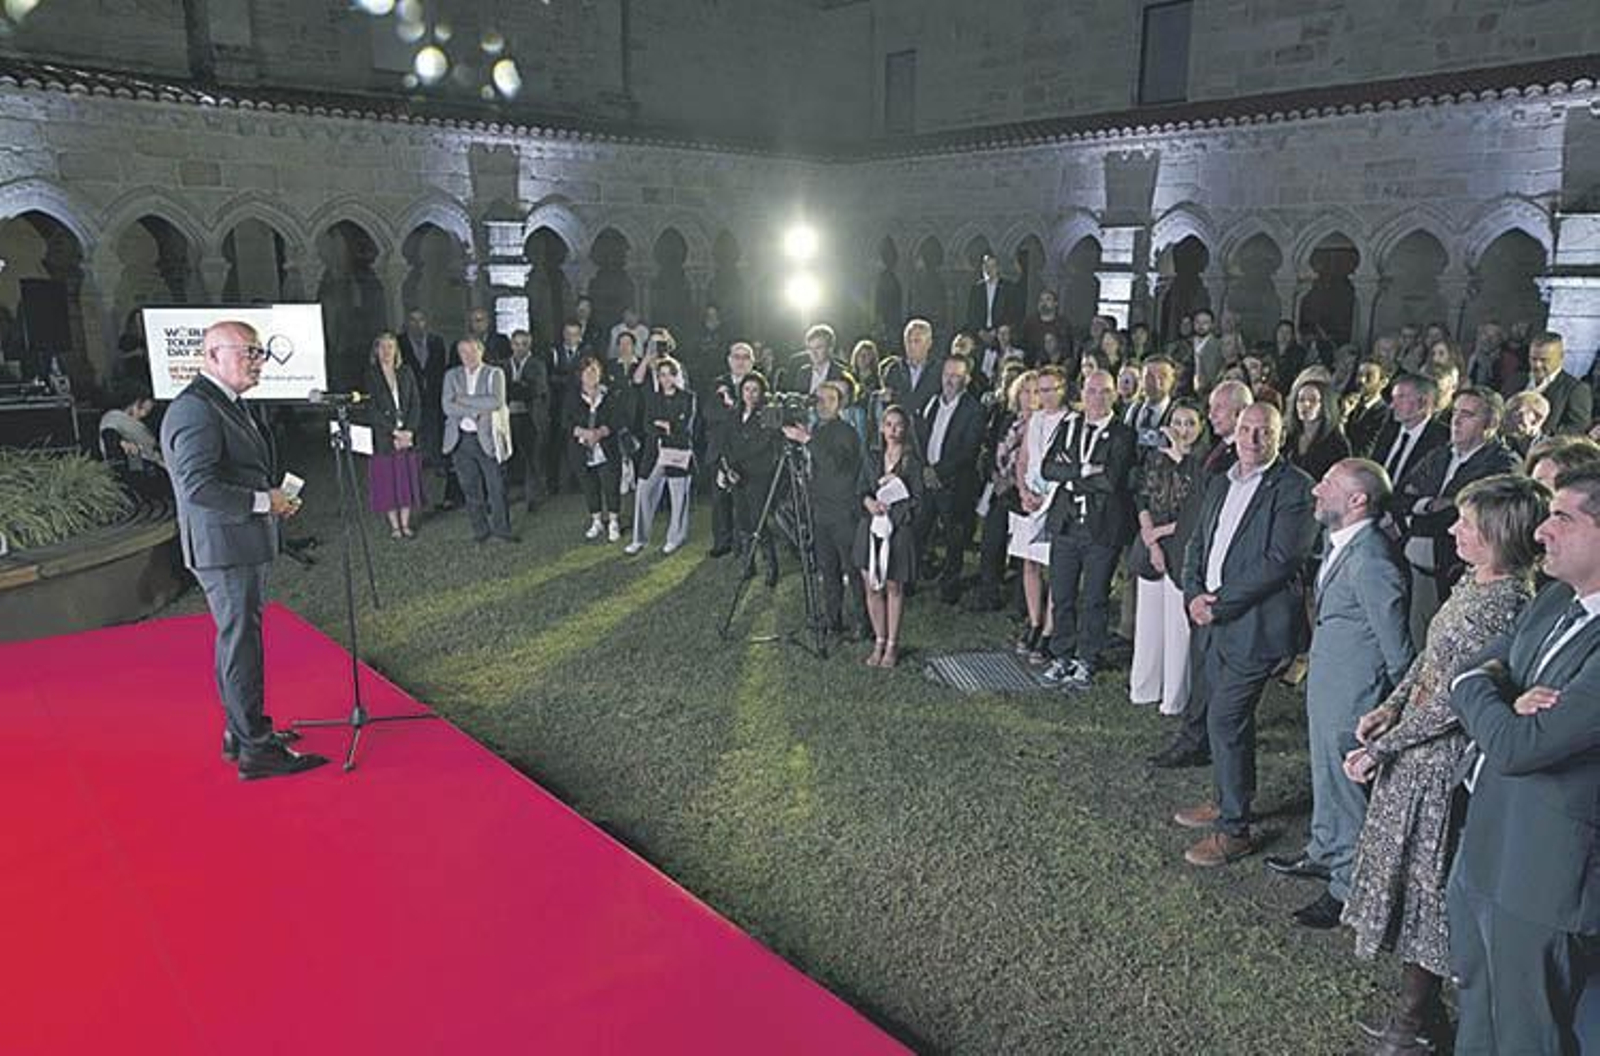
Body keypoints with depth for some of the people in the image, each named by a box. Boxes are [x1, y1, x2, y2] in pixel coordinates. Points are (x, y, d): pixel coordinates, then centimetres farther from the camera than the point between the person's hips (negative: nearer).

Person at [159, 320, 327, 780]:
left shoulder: (231, 404, 16)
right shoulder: (194, 409, -18)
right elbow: (198, 487, -26)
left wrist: (275, 497, 10)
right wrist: (263, 501, -18)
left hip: (247, 543, 11)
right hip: (223, 547, -11)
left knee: (238, 639, 18)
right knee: (241, 642, -5)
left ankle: (242, 732, 30)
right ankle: (256, 749, 2)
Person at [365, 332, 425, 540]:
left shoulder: (406, 372, 8)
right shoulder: (371, 375, -1)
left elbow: (416, 403, 4)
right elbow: (373, 409, -6)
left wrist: (409, 431, -9)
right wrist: (394, 432, -12)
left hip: (408, 434, 2)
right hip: (383, 437, -2)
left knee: (408, 479, 4)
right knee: (387, 481, 1)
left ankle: (405, 524, 14)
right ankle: (394, 526, 10)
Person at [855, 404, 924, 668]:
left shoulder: (912, 462, -3)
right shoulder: (872, 457, 9)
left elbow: (916, 500, -5)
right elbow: (860, 489, 7)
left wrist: (889, 508, -15)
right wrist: (870, 502, -12)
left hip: (898, 530, -4)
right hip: (870, 527, 4)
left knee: (893, 587, 3)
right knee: (871, 585, 4)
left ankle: (892, 645, 14)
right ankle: (879, 641, 18)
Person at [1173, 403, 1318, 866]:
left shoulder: (1294, 488, -9)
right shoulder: (1221, 484, 16)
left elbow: (1281, 560, -17)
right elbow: (1197, 544, 16)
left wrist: (1219, 601, -17)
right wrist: (1194, 594, -3)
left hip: (1255, 623, -8)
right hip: (1213, 619, 8)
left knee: (1226, 719, -8)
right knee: (1224, 716, 17)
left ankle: (1234, 829, 3)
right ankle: (1228, 801, 34)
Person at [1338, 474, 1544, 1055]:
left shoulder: (1505, 605, -24)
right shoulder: (1472, 581, 4)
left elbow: (1454, 701, -22)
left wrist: (1381, 748, -17)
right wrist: (1391, 707, 3)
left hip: (1441, 763, -9)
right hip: (1415, 752, 9)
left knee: (1421, 882, 5)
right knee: (1405, 874, 18)